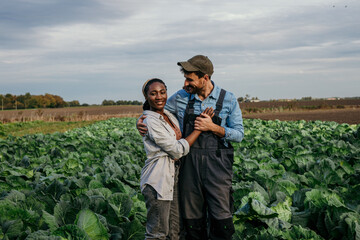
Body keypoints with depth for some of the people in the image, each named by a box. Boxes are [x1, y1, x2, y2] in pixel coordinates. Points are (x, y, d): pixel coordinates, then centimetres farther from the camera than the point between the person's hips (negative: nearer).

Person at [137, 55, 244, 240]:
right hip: (189, 163, 2)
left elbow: (238, 134, -1)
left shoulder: (228, 99, -2)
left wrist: (212, 127, -15)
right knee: (192, 219, 9)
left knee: (221, 220, -2)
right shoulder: (181, 97, 4)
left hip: (217, 165, -2)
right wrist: (141, 122, -2)